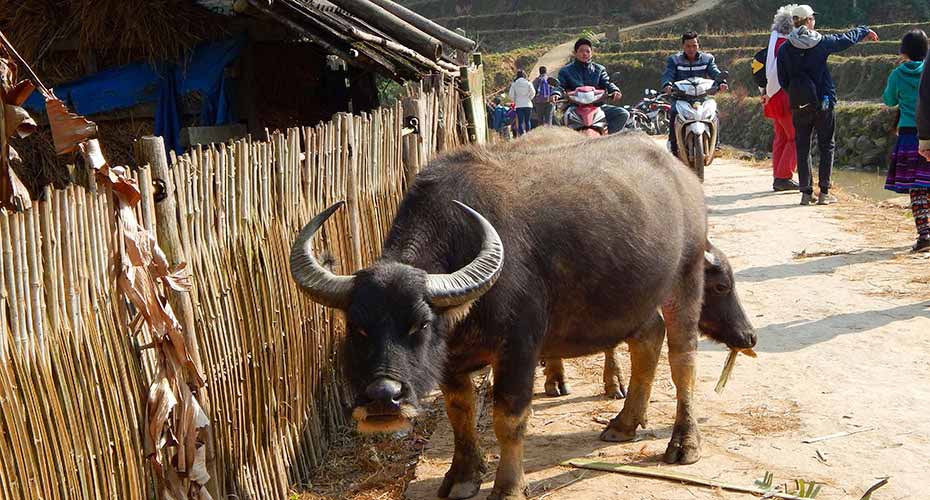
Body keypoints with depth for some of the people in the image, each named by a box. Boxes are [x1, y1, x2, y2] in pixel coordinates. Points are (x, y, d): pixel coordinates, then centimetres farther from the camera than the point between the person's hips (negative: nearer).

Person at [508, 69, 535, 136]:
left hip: (519, 105, -1)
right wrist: (529, 98, 12)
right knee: (527, 121, 10)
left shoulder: (514, 84, 0)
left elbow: (511, 95, -2)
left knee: (520, 122, -1)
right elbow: (533, 93, -5)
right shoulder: (528, 83, -1)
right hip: (528, 105, 1)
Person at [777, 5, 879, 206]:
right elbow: (846, 39, 12)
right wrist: (865, 31, 30)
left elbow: (783, 81, 2)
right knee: (826, 146, 8)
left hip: (798, 105, 1)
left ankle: (806, 193, 6)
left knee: (802, 149, 7)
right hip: (823, 104, -1)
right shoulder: (821, 42, -5)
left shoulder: (784, 49, -2)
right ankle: (824, 193, 5)